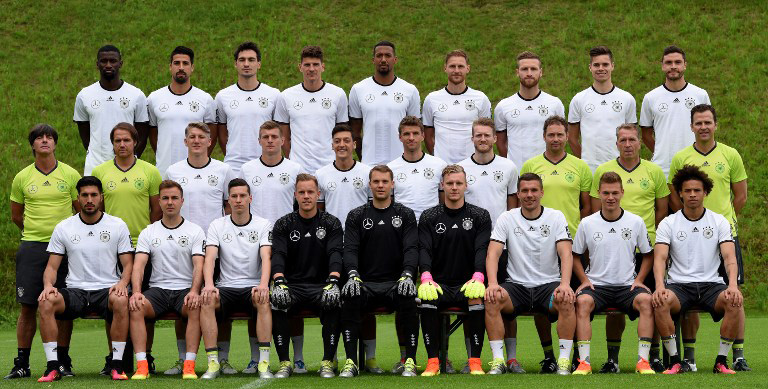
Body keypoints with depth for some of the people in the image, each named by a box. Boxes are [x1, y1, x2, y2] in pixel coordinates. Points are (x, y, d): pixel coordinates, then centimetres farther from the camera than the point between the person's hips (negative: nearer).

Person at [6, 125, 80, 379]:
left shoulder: (71, 175, 3)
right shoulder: (22, 178, 6)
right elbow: (16, 216, 17)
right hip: (31, 247, 1)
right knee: (28, 306, -1)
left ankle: (63, 361, 9)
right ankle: (21, 364, 4)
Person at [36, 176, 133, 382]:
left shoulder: (118, 226, 6)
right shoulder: (63, 228, 9)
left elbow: (128, 264, 5)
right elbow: (52, 266, 9)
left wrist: (122, 283, -17)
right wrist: (48, 285, -14)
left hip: (107, 289, -1)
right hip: (75, 291, 2)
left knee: (121, 301, -37)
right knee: (45, 302, -30)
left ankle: (117, 365, -27)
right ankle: (52, 366, -24)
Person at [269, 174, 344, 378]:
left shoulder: (331, 223, 7)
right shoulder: (284, 224, 9)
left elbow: (335, 254, -8)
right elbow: (278, 254, -6)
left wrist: (333, 282, -27)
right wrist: (279, 282, -27)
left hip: (321, 285, -1)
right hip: (292, 286, 1)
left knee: (334, 302, -33)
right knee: (276, 301, -31)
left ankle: (328, 362, -22)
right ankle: (284, 362, -21)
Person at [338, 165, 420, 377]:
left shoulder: (405, 214, 10)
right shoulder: (356, 216, 11)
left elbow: (411, 248, -2)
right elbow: (350, 249, 0)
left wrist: (407, 275, -21)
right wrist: (353, 275, -20)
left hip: (396, 282, 0)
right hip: (365, 283, 1)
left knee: (409, 297, -34)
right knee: (349, 297, -33)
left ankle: (410, 361, -25)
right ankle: (351, 362, -27)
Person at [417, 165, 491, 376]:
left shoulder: (480, 216, 9)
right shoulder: (429, 217, 10)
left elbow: (482, 249, -5)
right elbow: (424, 249, -4)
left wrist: (478, 277, -25)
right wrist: (426, 277, -25)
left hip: (467, 285, -1)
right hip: (439, 284, 1)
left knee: (477, 298, -34)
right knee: (426, 298, -32)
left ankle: (475, 361, -25)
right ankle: (433, 361, -25)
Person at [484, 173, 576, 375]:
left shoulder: (556, 217, 2)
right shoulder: (507, 218, 3)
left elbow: (566, 254, -9)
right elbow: (493, 253, -6)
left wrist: (565, 284, -28)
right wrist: (492, 283, -25)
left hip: (549, 284, -1)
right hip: (516, 285, 1)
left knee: (566, 301, -33)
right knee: (491, 300, -29)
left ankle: (564, 361, -24)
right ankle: (498, 361, -23)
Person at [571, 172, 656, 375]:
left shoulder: (636, 222, 5)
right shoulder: (587, 223, 4)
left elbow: (647, 255, 15)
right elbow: (576, 255, 14)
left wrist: (639, 280, 1)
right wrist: (584, 280, -1)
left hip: (627, 286, 0)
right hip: (596, 285, 0)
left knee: (646, 300, -32)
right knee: (582, 301, -33)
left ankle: (643, 360, -27)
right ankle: (584, 361, -32)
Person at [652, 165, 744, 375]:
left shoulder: (719, 221, 7)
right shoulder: (668, 223, 5)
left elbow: (729, 257, -5)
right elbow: (660, 258, -7)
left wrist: (733, 285, -25)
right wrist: (659, 285, -29)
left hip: (711, 285, 1)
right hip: (679, 285, -1)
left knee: (735, 301, -31)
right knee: (660, 302, -34)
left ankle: (722, 361, -15)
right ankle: (676, 361, -20)